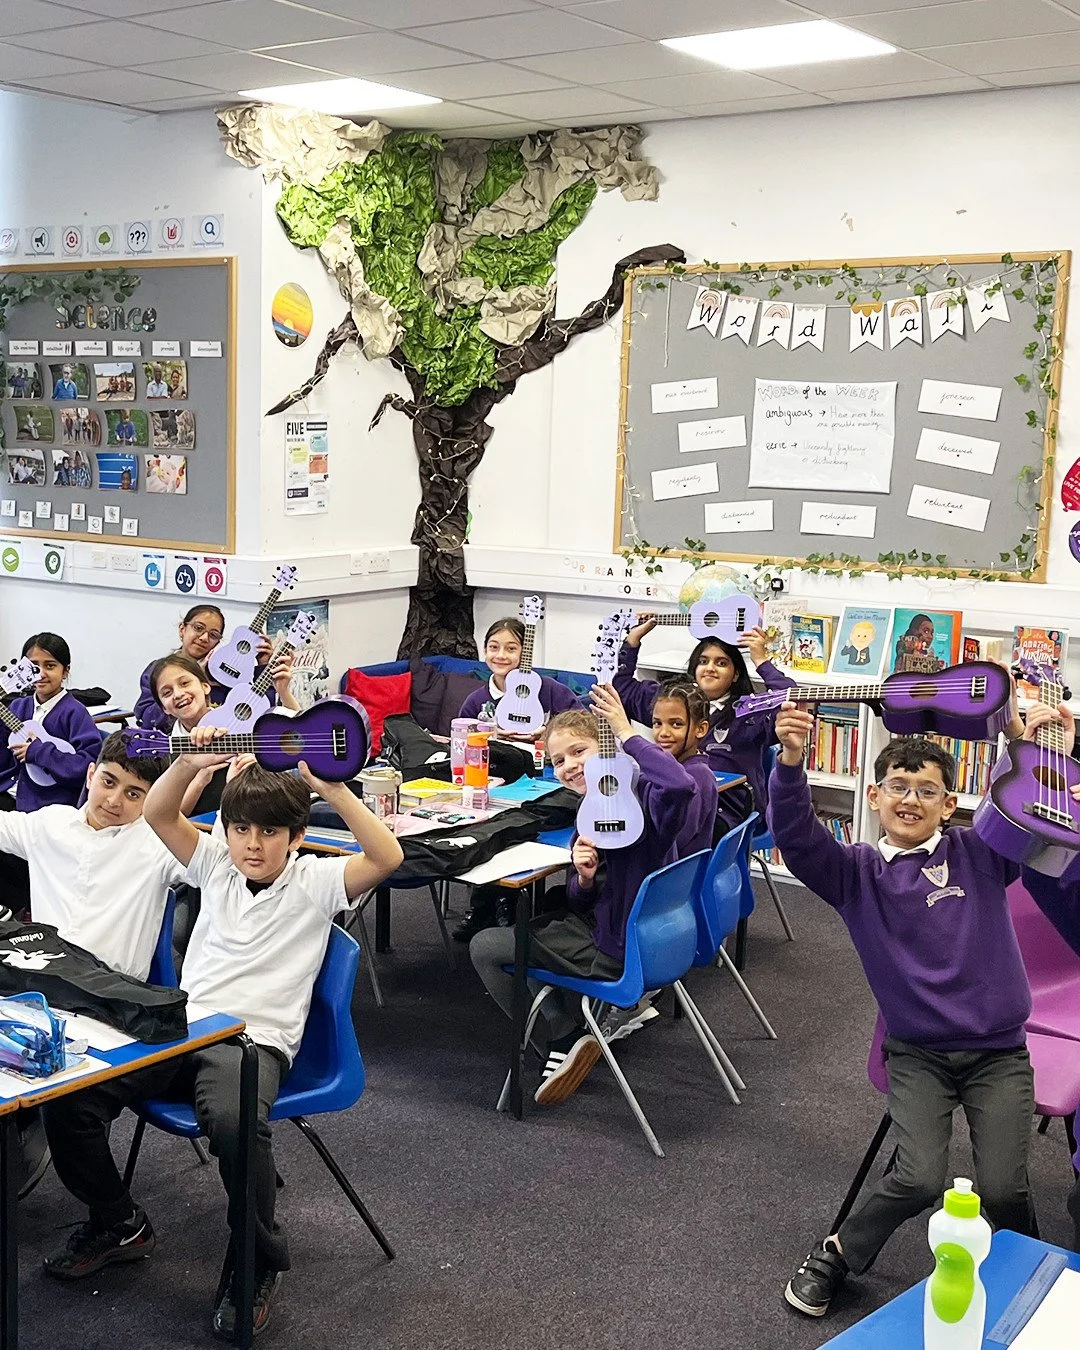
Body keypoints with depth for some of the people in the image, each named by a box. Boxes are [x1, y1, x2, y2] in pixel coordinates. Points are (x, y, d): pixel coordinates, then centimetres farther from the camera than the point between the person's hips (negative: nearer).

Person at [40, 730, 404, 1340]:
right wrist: (190, 764, -9)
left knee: (232, 1120, -39)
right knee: (67, 1097, -15)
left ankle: (260, 1263, -11)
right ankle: (119, 1225, 12)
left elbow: (387, 857, -15)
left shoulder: (316, 881, 1)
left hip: (255, 1039, -5)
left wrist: (333, 790, -24)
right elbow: (159, 814, 10)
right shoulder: (216, 866, 15)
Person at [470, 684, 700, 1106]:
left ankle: (564, 1042, 9)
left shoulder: (639, 796, -21)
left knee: (484, 948, 3)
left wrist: (627, 733, -37)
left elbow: (681, 786, -47)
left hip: (621, 951, -9)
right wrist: (584, 878, -14)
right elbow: (581, 903, 9)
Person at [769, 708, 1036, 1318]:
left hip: (999, 1052, 1)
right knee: (920, 1179, -18)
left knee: (1003, 1188, -12)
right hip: (918, 1054, 0)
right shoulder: (856, 872, 1)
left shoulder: (981, 852, 2)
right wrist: (791, 761, -32)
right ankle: (837, 1256, 10)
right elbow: (796, 836, -15)